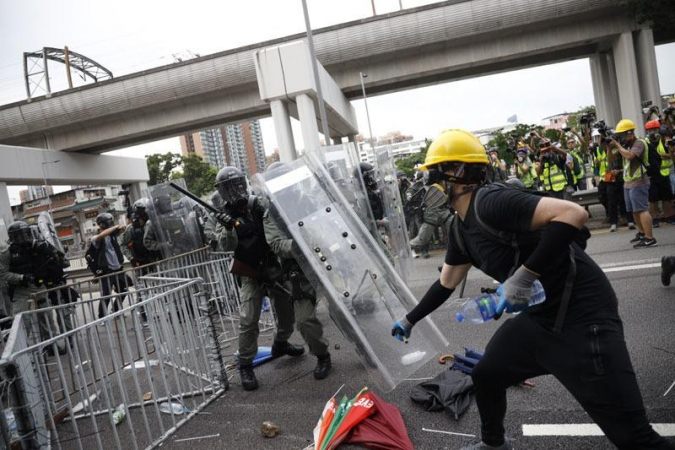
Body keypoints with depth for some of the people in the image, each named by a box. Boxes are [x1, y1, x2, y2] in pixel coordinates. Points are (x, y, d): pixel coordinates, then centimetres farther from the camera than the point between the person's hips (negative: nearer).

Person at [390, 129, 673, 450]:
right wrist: (410, 320, 28)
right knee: (485, 375, 21)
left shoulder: (489, 202, -21)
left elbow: (573, 214, -31)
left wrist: (524, 276, -31)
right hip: (539, 317, 10)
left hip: (581, 316, -9)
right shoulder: (461, 228, 8)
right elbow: (446, 283, 21)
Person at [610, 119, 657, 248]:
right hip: (628, 183, 9)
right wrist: (610, 147, -1)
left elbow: (629, 156, -29)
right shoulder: (626, 145, 15)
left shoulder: (639, 143, -11)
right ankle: (642, 233, 29)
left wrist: (618, 145, -18)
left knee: (642, 209, -13)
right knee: (634, 210, 16)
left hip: (638, 183, -9)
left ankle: (650, 238, -14)